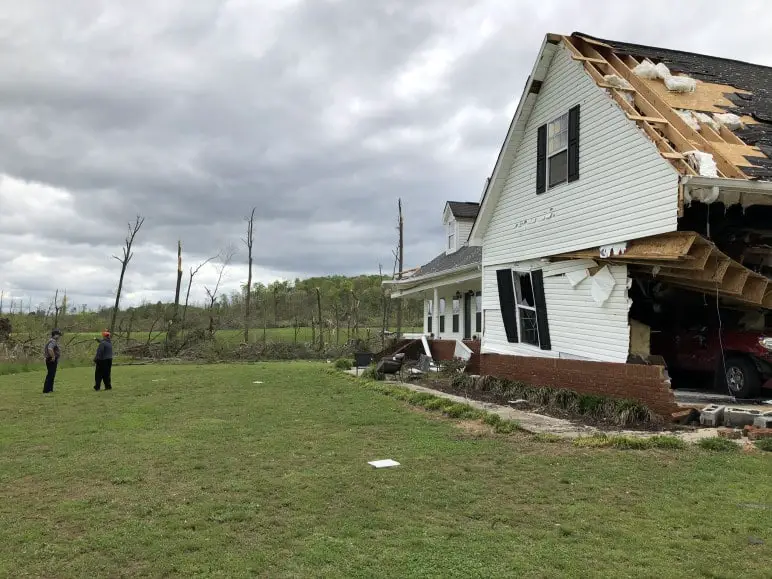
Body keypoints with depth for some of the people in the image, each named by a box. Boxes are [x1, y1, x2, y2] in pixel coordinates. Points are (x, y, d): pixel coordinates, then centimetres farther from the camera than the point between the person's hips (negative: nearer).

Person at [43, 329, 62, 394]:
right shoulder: (53, 341, -16)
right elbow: (50, 349, -34)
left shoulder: (54, 341, 17)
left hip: (53, 361, 11)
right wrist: (53, 357, -25)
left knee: (51, 375, 16)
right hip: (52, 361, -11)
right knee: (50, 375, -9)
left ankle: (50, 389, 22)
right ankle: (46, 390, -8)